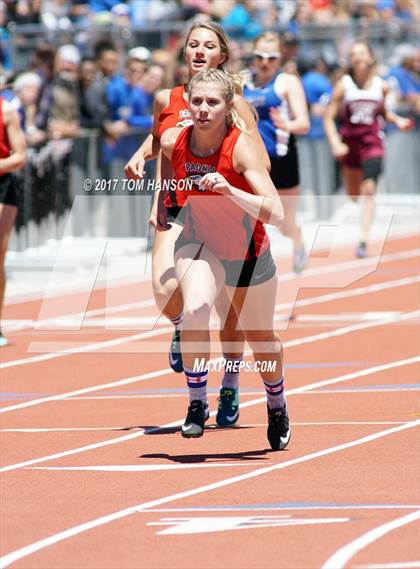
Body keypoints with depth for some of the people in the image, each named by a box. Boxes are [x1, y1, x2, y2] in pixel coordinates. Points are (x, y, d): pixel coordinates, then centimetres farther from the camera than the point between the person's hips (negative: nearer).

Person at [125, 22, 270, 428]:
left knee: (230, 309, 3)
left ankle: (230, 391, 22)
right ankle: (181, 327, 15)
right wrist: (140, 155, 8)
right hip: (176, 211, 1)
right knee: (165, 293, -22)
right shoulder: (166, 100, 7)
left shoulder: (233, 102, -2)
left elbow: (260, 162, -3)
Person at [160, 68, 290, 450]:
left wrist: (230, 191, -49)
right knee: (195, 310, -32)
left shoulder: (241, 147, -28)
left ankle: (277, 406, 48)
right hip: (199, 243, 1)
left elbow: (275, 213, -37)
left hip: (248, 252, -1)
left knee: (260, 338, 17)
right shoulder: (172, 142, -18)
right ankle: (197, 405, -16)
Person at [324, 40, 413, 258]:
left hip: (372, 141, -1)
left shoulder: (381, 86, -2)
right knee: (353, 196, 14)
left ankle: (364, 240, -20)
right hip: (349, 140, 1)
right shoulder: (344, 85, -8)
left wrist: (397, 120, 0)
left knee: (368, 190, -19)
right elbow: (329, 117, -7)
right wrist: (335, 143, -19)